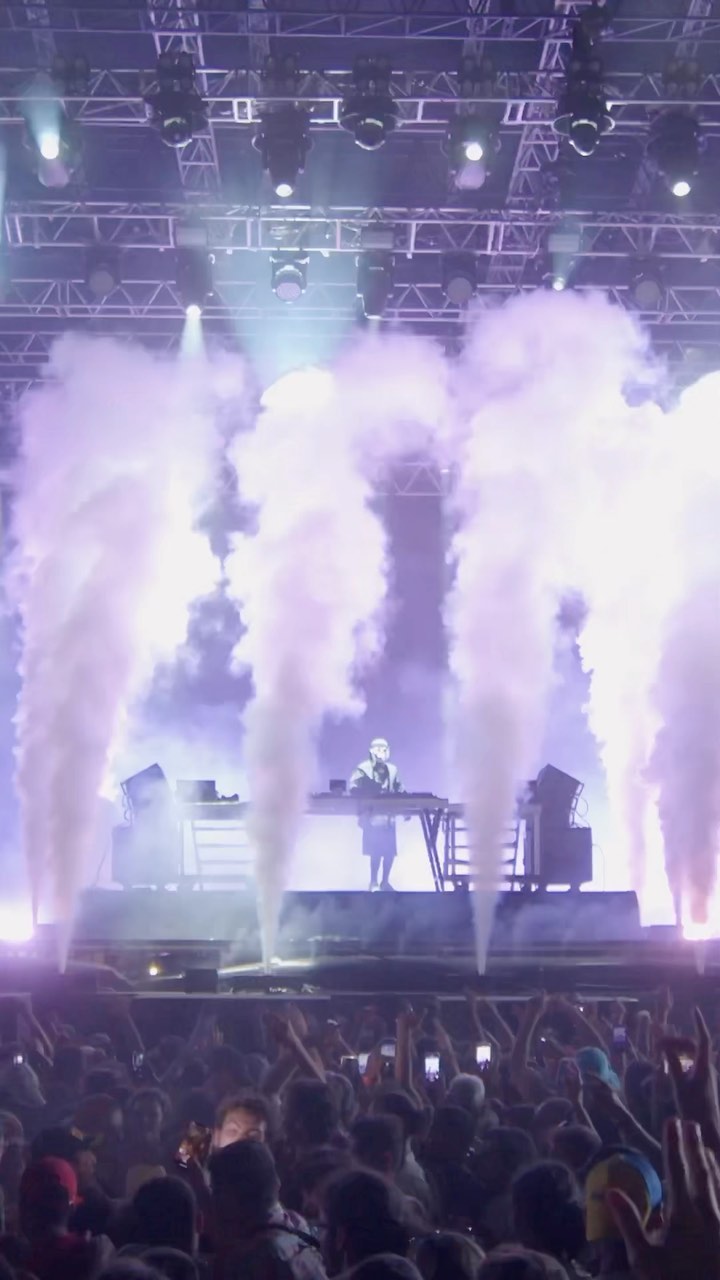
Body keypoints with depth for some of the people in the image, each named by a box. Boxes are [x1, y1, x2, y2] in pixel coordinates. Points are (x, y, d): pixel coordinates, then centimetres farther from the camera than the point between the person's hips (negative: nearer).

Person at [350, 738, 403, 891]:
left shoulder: (392, 769, 11)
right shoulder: (363, 769, -4)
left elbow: (399, 791, 16)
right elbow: (354, 790, -14)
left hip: (388, 817, 5)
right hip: (372, 817, -5)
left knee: (390, 851, 4)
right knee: (376, 851, -5)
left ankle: (385, 881, 19)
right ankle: (374, 882, 8)